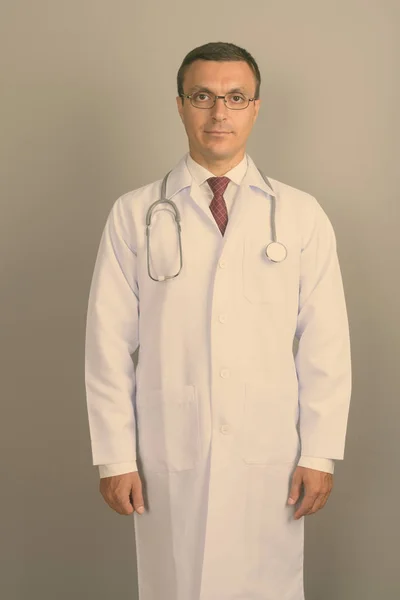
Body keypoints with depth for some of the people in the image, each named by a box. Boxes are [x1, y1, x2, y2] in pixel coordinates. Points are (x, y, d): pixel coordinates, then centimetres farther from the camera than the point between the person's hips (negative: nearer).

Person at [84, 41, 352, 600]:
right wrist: (115, 457, -2)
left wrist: (319, 454, -1)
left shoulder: (301, 214, 2)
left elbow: (326, 343, 2)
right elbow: (109, 343, 0)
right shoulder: (134, 214, 0)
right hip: (169, 455, 0)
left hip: (270, 455, 1)